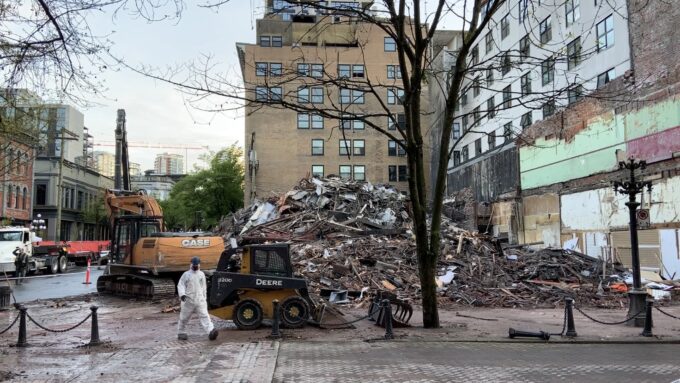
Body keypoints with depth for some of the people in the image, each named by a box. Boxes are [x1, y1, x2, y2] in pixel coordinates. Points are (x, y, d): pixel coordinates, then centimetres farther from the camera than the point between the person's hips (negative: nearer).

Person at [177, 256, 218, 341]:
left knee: (204, 316, -11)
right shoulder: (186, 274, 2)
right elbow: (180, 285, -5)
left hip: (200, 300, 2)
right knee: (184, 318, 9)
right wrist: (182, 294, -22)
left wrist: (205, 298, 23)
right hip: (188, 300, -2)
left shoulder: (202, 274, 13)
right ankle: (181, 333, 27)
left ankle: (211, 331, -25)